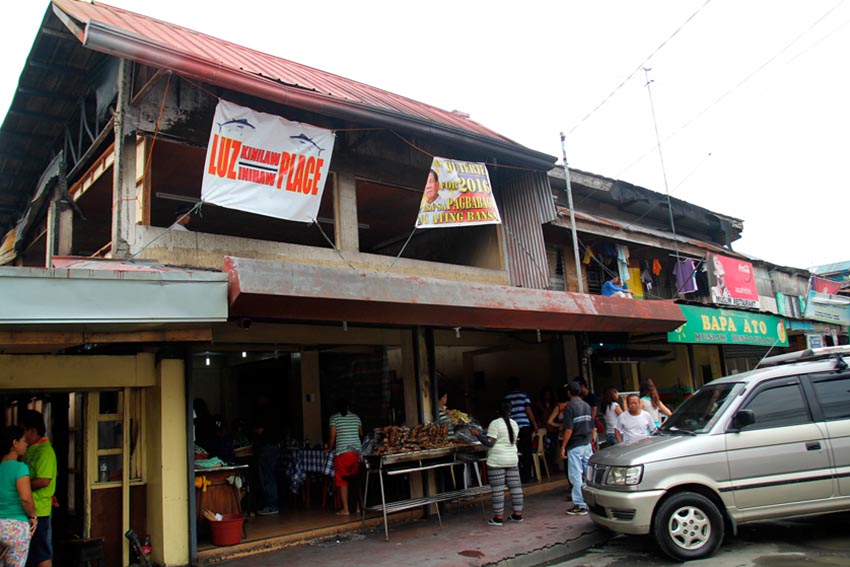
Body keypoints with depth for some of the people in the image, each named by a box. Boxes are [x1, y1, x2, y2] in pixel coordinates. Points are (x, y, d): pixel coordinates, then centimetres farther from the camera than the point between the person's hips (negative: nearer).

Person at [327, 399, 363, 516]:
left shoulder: (334, 418, 1)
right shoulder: (356, 417, 12)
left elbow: (332, 437, -3)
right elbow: (361, 434, 24)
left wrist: (329, 448, 14)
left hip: (342, 452, -4)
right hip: (356, 451, 4)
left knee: (342, 481, 3)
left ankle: (345, 509, 1)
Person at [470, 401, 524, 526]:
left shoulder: (495, 424, -10)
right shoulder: (514, 424, 10)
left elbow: (490, 443, -15)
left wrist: (478, 434, -10)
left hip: (497, 461, -6)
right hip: (512, 460, 6)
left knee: (497, 489, -3)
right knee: (515, 486, 10)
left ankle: (499, 517, -1)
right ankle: (518, 514, 15)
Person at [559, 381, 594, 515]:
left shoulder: (569, 407, -11)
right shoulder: (587, 406, 10)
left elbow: (568, 430, -17)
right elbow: (592, 428, 15)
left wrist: (563, 446, -13)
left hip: (575, 446, -7)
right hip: (587, 444, 7)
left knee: (576, 476, -2)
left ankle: (580, 505, 0)